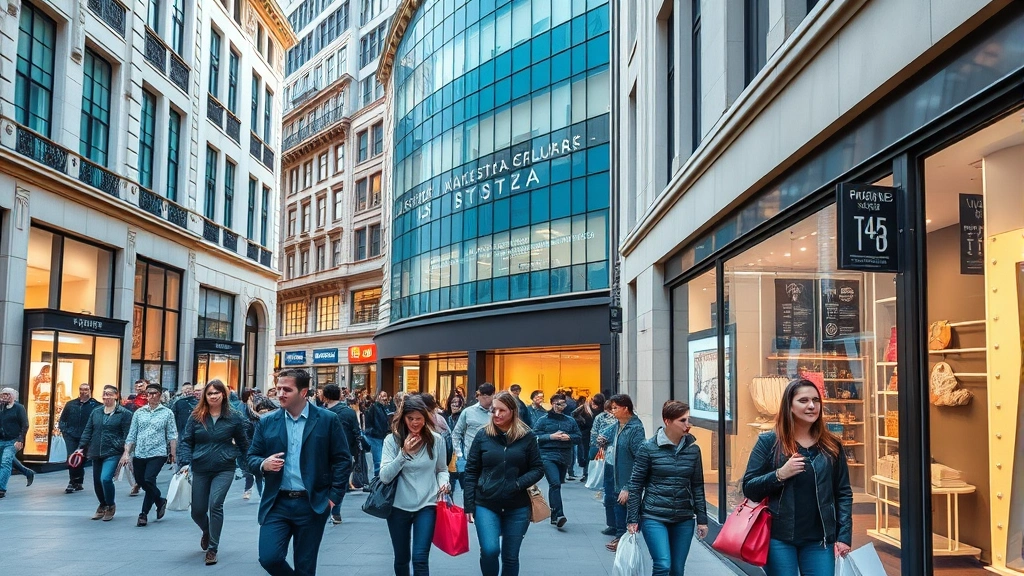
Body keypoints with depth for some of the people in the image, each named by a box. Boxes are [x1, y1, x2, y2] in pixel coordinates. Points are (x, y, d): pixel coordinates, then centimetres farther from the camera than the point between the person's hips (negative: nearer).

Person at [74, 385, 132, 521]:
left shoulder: (124, 413, -4)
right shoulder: (95, 413, 13)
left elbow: (127, 435, -7)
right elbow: (87, 431, 14)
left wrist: (126, 452, -14)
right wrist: (81, 447, 4)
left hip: (113, 453, -6)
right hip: (96, 453, 6)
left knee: (105, 478, -20)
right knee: (97, 481, 12)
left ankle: (111, 506, 3)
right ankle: (102, 506, 35)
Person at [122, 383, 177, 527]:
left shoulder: (167, 413, 2)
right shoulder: (139, 412, 9)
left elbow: (172, 435, 0)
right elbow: (132, 435, 9)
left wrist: (173, 454, -7)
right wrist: (126, 453, 1)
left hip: (158, 453, -4)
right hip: (139, 454, 4)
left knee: (149, 480, -18)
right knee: (140, 481, 8)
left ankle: (144, 514, -5)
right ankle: (160, 501, 34)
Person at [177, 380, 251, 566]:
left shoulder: (234, 417, -3)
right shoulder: (196, 417, -1)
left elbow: (243, 443, 5)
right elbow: (186, 441, 2)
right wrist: (185, 462, -11)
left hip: (224, 469, -2)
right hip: (200, 470, 3)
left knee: (215, 504, -17)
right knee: (197, 510, 8)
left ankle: (212, 549, -4)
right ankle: (207, 532, 44)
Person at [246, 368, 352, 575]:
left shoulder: (327, 420, -4)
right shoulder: (267, 422, 3)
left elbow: (343, 459, -2)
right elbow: (251, 458, 9)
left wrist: (334, 496, -7)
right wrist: (263, 464, -14)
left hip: (312, 504, -2)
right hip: (277, 503, 2)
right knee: (269, 557, -9)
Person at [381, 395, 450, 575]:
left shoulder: (436, 440, -3)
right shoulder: (392, 440, -7)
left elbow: (442, 469, 9)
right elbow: (385, 477, -13)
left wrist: (443, 483, -12)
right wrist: (404, 453, -22)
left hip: (426, 506, -1)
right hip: (399, 507, 1)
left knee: (420, 558, -11)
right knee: (401, 559, 15)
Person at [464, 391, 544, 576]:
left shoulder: (527, 436, -2)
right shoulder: (483, 435, 0)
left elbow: (538, 469, 1)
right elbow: (471, 471, 3)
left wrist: (518, 484, -15)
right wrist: (469, 505, -1)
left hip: (517, 507, 0)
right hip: (486, 504, 0)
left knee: (510, 557, 8)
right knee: (489, 551, -15)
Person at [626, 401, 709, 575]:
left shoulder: (693, 449, 4)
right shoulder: (649, 448, -6)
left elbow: (697, 486, 10)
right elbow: (636, 485, -3)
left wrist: (702, 519, 8)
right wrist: (632, 519, -4)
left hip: (684, 519, 4)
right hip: (654, 517, -4)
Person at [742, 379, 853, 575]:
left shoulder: (832, 446, 6)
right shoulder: (769, 442, -2)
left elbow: (844, 493, 7)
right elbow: (748, 488, -3)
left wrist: (844, 536, 0)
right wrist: (780, 475, -18)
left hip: (820, 539, 2)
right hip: (779, 537, -2)